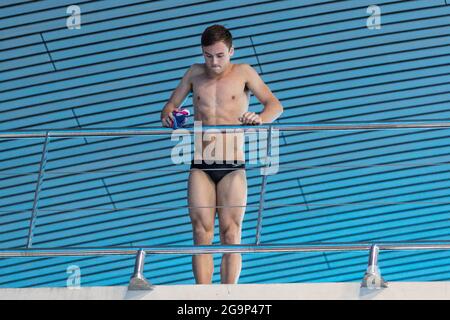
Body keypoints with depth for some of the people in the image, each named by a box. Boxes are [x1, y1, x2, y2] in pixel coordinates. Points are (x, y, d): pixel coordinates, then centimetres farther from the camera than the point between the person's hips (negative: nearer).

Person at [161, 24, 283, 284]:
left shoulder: (243, 72, 3)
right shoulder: (195, 73, 12)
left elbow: (275, 105, -3)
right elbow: (171, 104, 18)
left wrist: (260, 119, -26)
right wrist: (168, 116, -7)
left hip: (233, 168, -2)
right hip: (200, 167, 2)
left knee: (231, 236, -4)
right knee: (202, 235, -6)